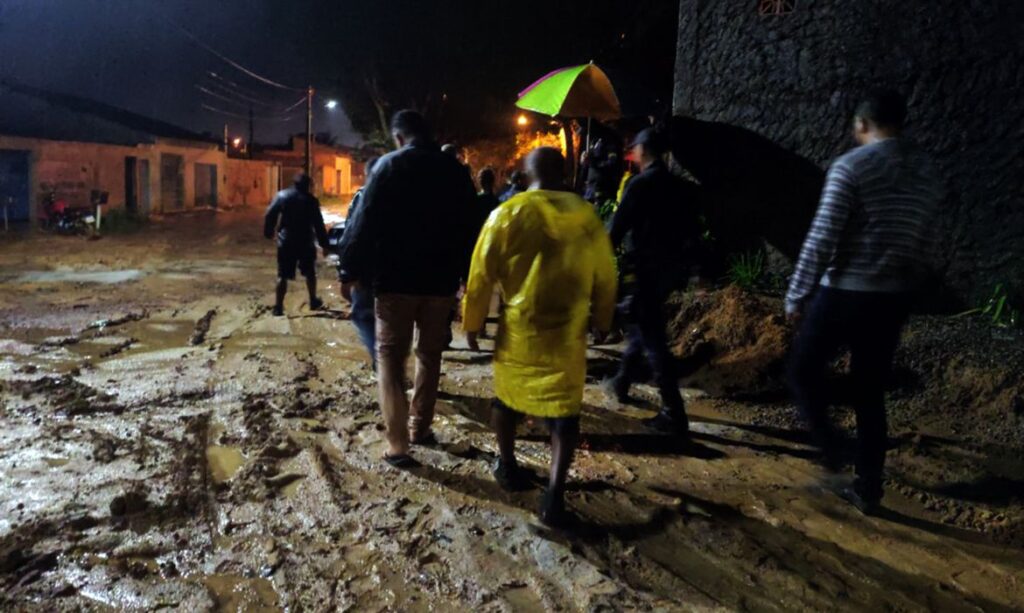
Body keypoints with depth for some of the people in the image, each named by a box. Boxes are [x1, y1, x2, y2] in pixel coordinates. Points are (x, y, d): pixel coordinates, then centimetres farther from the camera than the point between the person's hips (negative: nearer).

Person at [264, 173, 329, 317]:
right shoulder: (311, 200, -3)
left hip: (286, 242, 1)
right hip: (306, 242, -1)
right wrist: (324, 244, 1)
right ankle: (313, 301, 26)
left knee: (283, 275, 2)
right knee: (310, 272, 18)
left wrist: (268, 232, 12)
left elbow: (269, 215, -1)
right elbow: (318, 224, -5)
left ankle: (278, 306, -3)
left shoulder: (282, 195, 1)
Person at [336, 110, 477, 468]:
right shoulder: (455, 170, 7)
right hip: (441, 279, 4)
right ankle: (420, 428, 27)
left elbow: (365, 222, -9)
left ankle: (398, 445, -4)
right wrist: (465, 274, 18)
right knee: (429, 355, 17)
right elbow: (469, 226, 11)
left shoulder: (389, 165, -4)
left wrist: (351, 270, -2)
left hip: (396, 278, -4)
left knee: (390, 357, 2)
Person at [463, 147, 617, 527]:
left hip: (518, 328, 0)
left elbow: (481, 274, -5)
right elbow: (605, 277, 7)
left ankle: (507, 468, 36)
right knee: (564, 410, 6)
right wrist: (602, 320, 21)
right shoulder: (586, 216, 0)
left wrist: (473, 323, 7)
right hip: (567, 331, 0)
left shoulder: (507, 214, -6)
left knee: (507, 397, 21)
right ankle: (554, 496, -1)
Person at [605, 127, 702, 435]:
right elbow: (692, 231, 11)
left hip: (643, 268, -8)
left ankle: (674, 413, -6)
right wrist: (682, 265, 17)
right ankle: (622, 382, 39)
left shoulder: (640, 184, -13)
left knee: (652, 338, -6)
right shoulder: (681, 187, 10)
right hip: (670, 268, 8)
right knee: (643, 326, 23)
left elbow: (617, 227, -15)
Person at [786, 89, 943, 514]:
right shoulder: (927, 172, 10)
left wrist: (796, 295, -9)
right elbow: (925, 245, 13)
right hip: (894, 297, 6)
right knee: (870, 393, 13)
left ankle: (830, 449, 6)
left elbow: (822, 239, -16)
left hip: (845, 292, -6)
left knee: (804, 368, 15)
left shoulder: (851, 166, -11)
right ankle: (868, 488, 19)